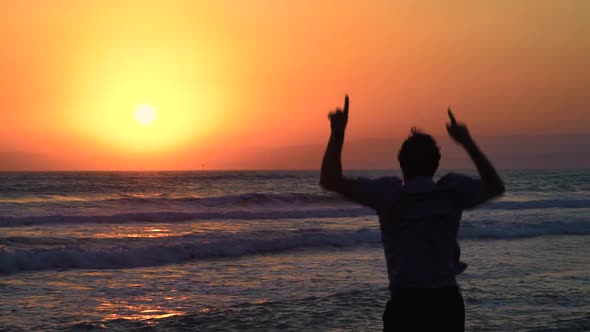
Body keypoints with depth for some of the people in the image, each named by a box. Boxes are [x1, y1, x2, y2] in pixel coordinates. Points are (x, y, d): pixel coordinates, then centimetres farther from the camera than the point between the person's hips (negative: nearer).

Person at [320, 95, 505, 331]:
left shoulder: (391, 194, -8)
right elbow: (496, 187, 21)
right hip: (448, 300, 4)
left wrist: (338, 133, -3)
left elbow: (330, 181, -11)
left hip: (407, 302, -4)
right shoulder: (452, 191, 2)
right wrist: (468, 143, 20)